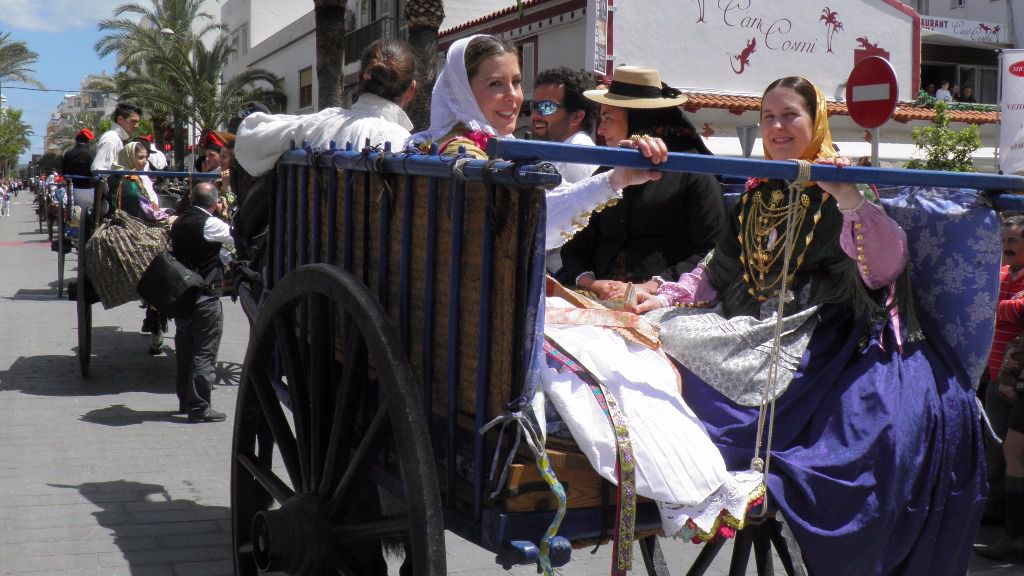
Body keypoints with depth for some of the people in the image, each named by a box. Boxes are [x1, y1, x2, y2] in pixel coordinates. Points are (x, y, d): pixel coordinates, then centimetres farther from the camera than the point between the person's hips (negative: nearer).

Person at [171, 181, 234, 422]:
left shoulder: (179, 222, 8)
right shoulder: (210, 223, -16)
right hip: (205, 297, -8)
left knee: (185, 349, 18)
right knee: (204, 353, -3)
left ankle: (185, 400, 29)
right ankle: (199, 407, -3)